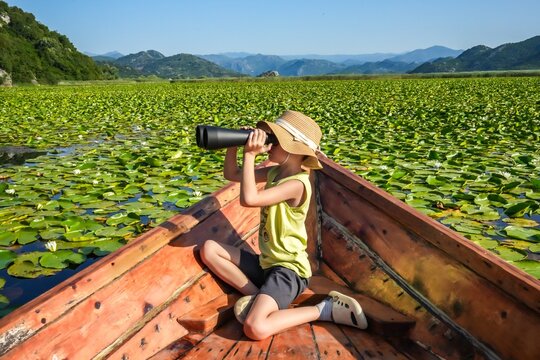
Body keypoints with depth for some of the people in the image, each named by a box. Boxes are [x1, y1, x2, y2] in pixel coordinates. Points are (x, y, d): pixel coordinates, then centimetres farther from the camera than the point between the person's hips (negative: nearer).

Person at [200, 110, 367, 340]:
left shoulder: (297, 183, -23)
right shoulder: (275, 171, 4)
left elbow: (248, 199, -36)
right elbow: (231, 174, 11)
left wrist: (250, 154, -29)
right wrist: (233, 144, -6)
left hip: (288, 269, -9)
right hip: (266, 262, 9)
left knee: (255, 328, -28)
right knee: (209, 249, 2)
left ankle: (325, 309, -8)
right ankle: (256, 296, 1)